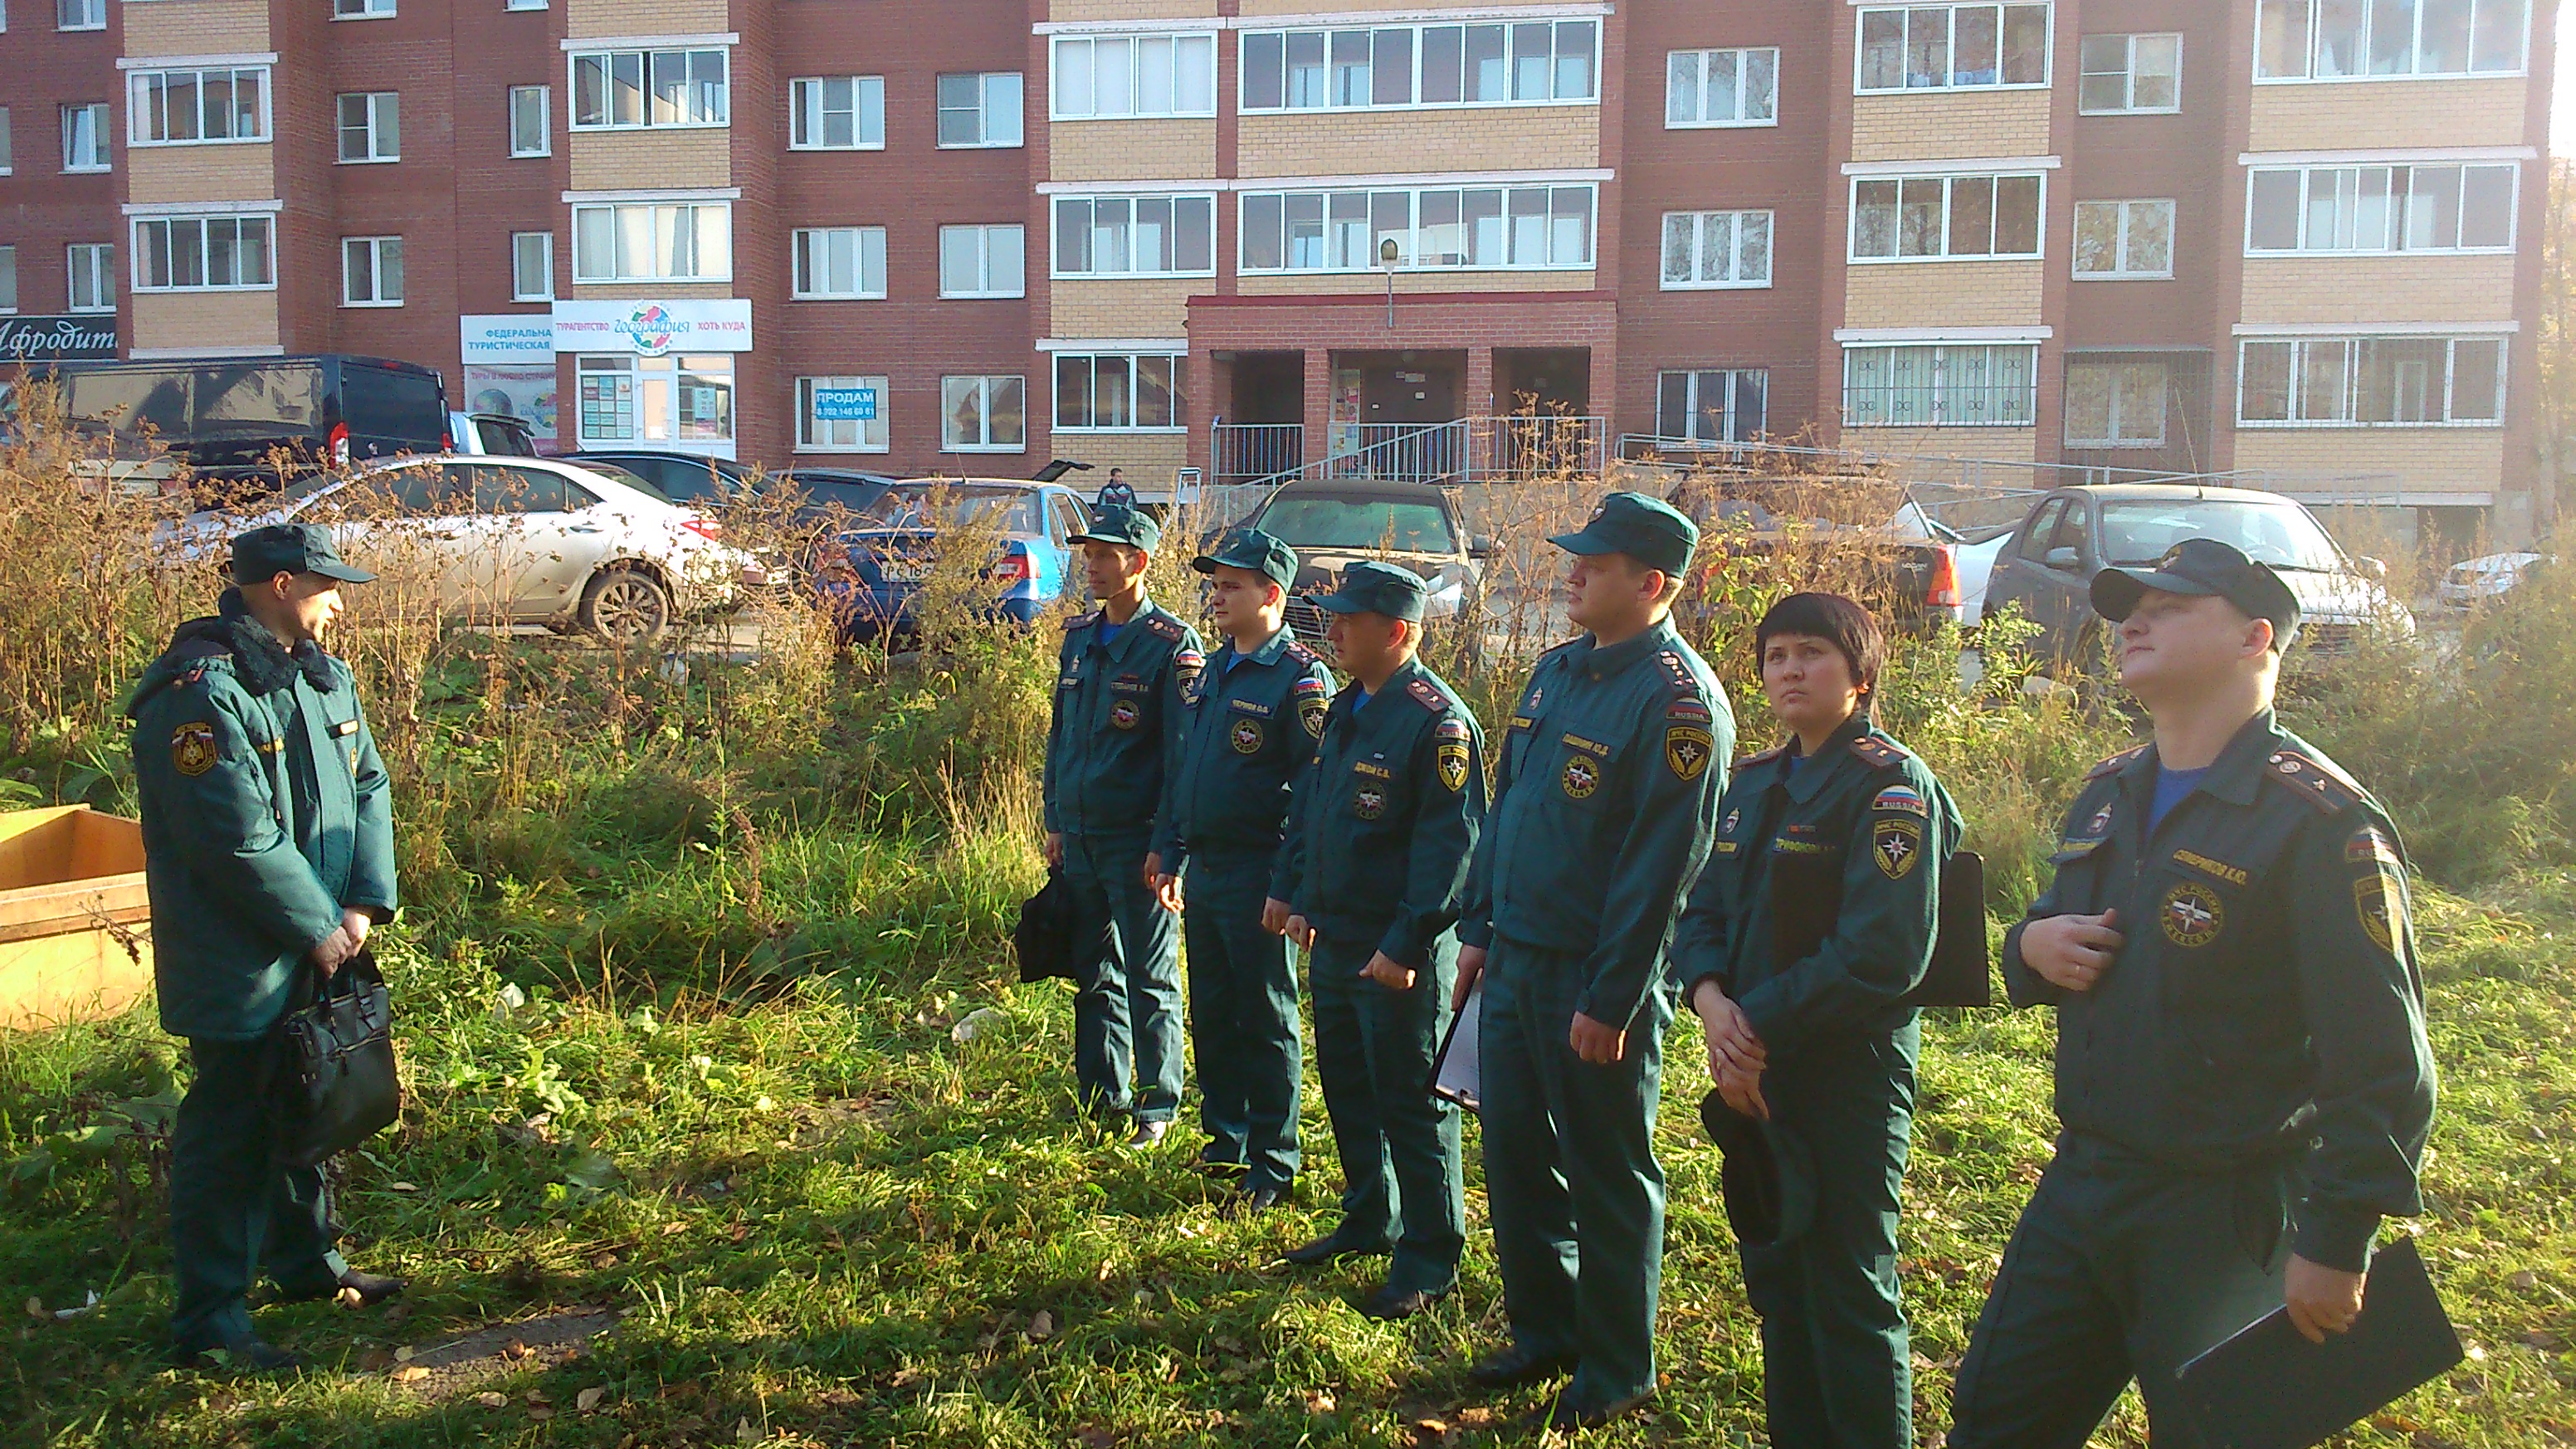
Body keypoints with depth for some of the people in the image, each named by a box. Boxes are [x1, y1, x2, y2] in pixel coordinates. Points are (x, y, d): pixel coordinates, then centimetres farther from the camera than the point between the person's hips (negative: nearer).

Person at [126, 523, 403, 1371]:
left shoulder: (320, 677, 9)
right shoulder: (201, 690, -21)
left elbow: (368, 786, 8)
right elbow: (241, 838, -24)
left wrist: (365, 902, -5)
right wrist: (320, 928, -16)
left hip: (315, 951, 9)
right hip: (239, 971, -9)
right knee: (229, 1134, -1)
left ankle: (306, 1262, 39)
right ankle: (208, 1321, 10)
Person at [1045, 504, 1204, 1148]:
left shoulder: (1171, 646, -11)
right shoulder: (1079, 636, 10)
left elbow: (1185, 754, -13)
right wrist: (1055, 820, 16)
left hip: (1137, 841, -6)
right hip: (1080, 838, 7)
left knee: (1150, 980, 5)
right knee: (1093, 974, 15)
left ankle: (1157, 1105, 17)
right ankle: (1101, 1096, 27)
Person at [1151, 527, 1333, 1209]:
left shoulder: (1301, 680, -13)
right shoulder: (1211, 672, 12)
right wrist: (1168, 849, 17)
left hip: (1258, 878, -8)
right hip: (1203, 871, 8)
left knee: (1265, 1024, 3)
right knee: (1211, 1017, 16)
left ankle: (1272, 1165, 15)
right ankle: (1226, 1138, 32)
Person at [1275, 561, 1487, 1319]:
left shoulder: (1438, 722, -17)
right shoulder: (1347, 709, 11)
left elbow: (1450, 845, -21)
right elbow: (1310, 809, 20)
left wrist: (1407, 945, -22)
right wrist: (1301, 900, 14)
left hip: (1399, 954, -9)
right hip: (1335, 941, 9)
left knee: (1412, 1105, 1)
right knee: (1347, 1086, 20)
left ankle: (1430, 1258, 15)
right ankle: (1371, 1220, 38)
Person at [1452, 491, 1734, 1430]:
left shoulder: (1677, 701, -17)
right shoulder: (1556, 671, 10)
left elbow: (1662, 866, -19)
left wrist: (1609, 1001, -19)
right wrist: (1479, 928, 14)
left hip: (1599, 980, -8)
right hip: (1514, 963, 8)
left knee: (1608, 1177, 6)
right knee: (1515, 1153, 16)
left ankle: (1616, 1370, 23)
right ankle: (1545, 1332, 34)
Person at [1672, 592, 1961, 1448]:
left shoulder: (1891, 786, -12)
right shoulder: (1755, 783, 13)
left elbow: (1882, 957, -20)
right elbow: (1704, 911, 10)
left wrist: (1759, 1026, -18)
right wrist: (1710, 999, -11)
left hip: (1849, 1073, -8)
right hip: (1756, 1069, 8)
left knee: (1850, 1297, 2)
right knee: (1774, 1279, 18)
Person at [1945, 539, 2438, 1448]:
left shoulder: (2317, 820, -16)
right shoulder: (2109, 797, 9)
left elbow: (2383, 1059, -19)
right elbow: (2050, 940, 22)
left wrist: (2335, 1242, -19)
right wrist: (2032, 945, -2)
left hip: (2229, 1221, -7)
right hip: (2079, 1187, 7)